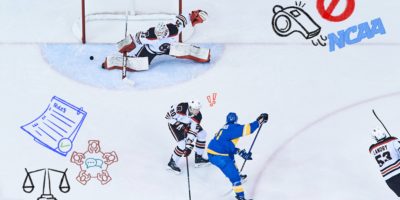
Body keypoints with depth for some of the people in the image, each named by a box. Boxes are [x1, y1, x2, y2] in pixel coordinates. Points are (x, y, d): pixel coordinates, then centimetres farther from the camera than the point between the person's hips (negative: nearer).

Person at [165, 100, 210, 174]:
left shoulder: (198, 116, -24)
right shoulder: (181, 108, -37)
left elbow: (193, 132, -23)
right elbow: (168, 116, -23)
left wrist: (189, 146, -27)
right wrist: (178, 124, -27)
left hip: (186, 124, 6)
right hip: (174, 124, -6)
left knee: (202, 134, 1)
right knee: (182, 143, -19)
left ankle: (198, 158, 14)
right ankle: (172, 163, 1)